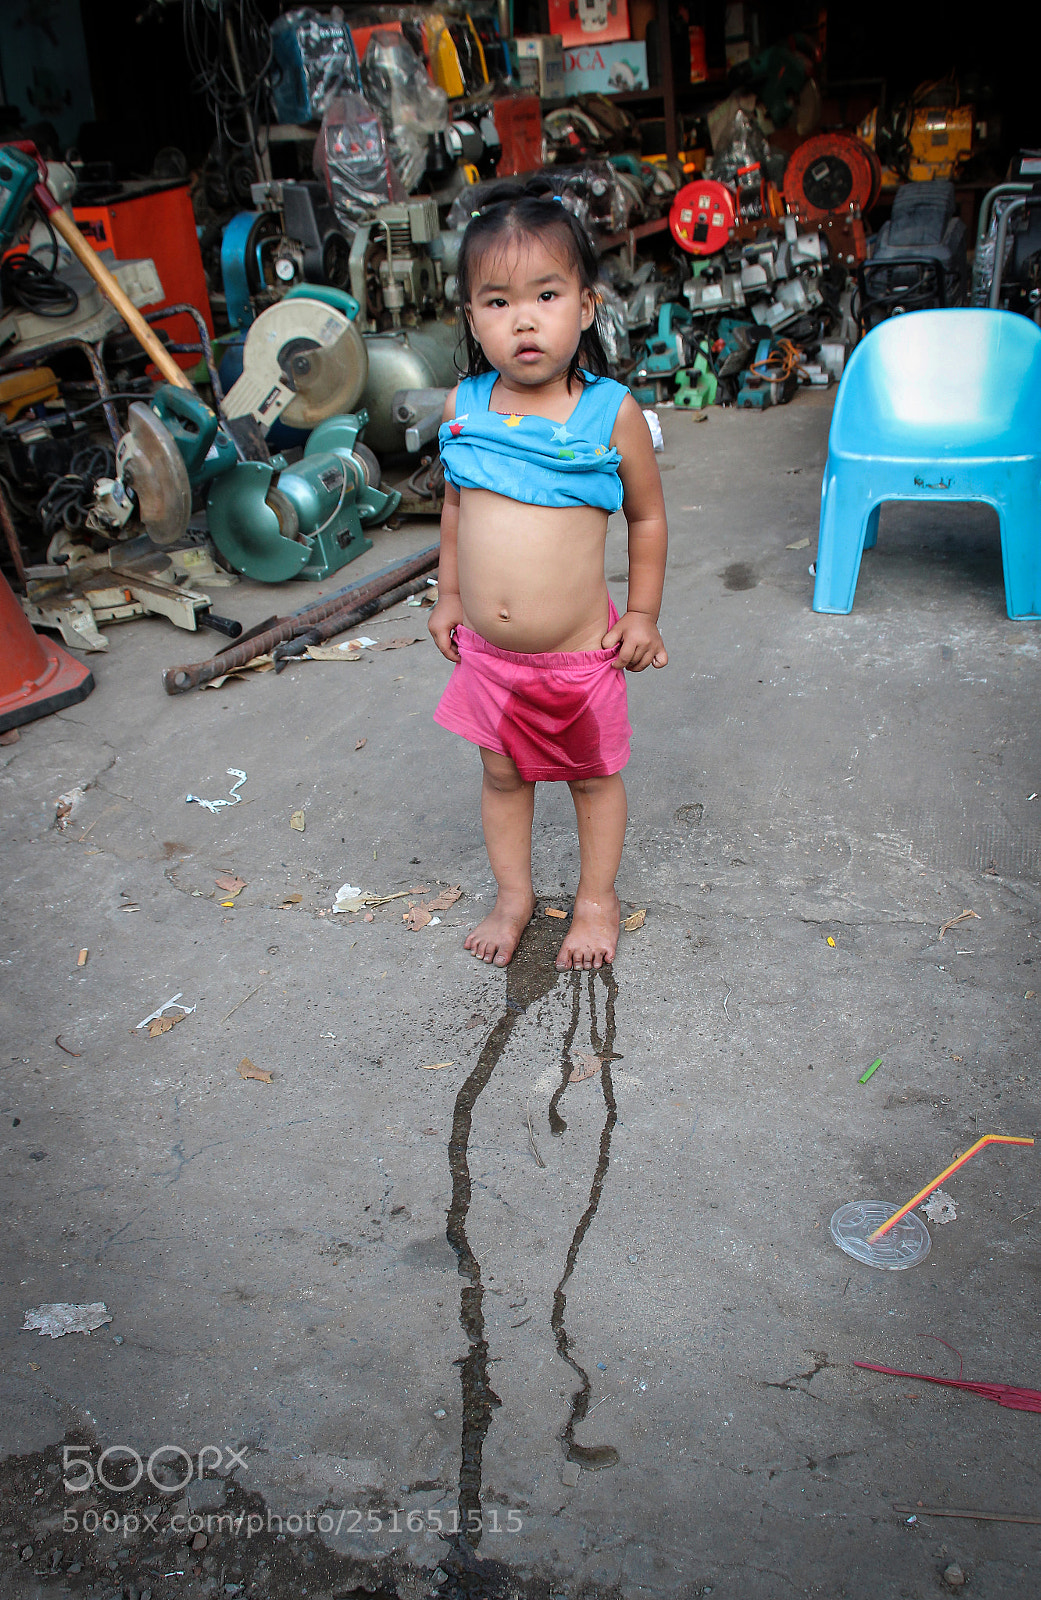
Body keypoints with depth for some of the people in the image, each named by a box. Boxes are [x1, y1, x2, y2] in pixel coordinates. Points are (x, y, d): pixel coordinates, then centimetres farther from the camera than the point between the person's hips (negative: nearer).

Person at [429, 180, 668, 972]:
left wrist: (644, 614, 0)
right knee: (502, 776, 18)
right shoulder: (463, 408, -4)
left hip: (580, 653, -3)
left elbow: (648, 516, 0)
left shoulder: (612, 413, -13)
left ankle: (598, 899, 36)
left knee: (594, 777, 15)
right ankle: (513, 896, 38)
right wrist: (449, 595, 15)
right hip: (485, 651, 3)